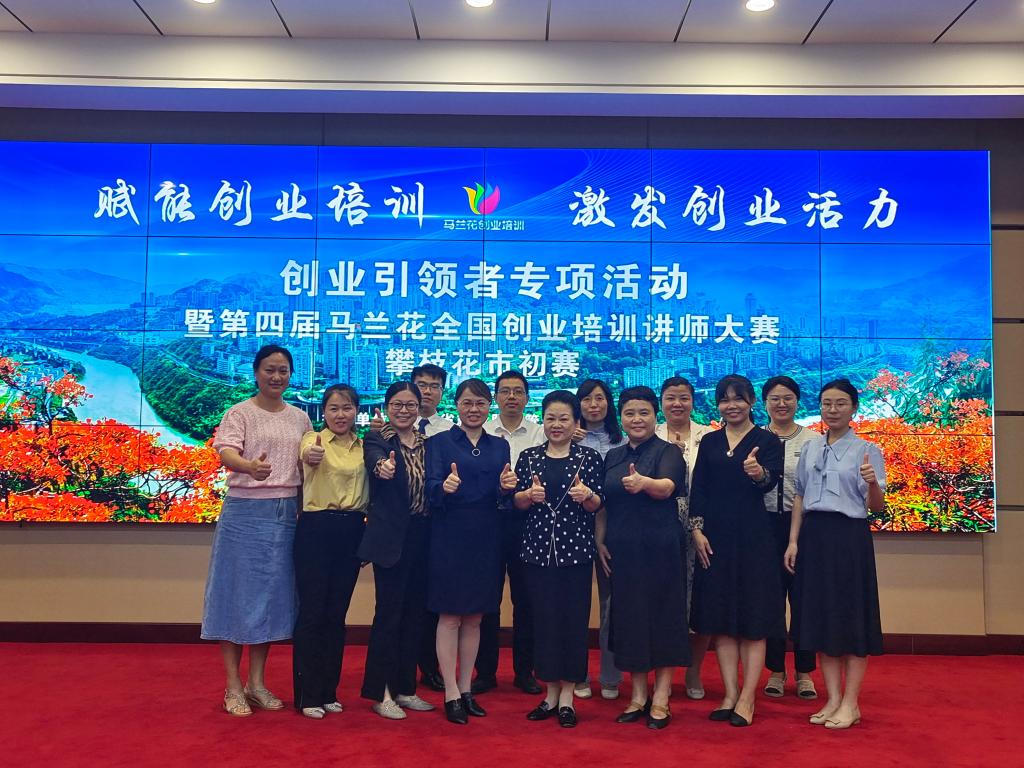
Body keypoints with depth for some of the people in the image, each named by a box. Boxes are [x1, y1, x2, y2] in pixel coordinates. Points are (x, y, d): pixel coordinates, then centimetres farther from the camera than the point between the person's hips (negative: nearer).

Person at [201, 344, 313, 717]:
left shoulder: (300, 419, 11)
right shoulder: (239, 413, -3)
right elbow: (226, 451, -20)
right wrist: (249, 466, -40)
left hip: (286, 514, 5)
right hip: (245, 512, -5)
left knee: (273, 595, 9)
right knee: (240, 591, 1)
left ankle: (257, 682, 22)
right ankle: (233, 686, 13)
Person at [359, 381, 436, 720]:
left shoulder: (429, 443, 10)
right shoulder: (376, 440, -4)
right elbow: (375, 462, -27)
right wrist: (383, 467, -48)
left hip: (423, 538, 5)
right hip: (391, 539, -5)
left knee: (415, 613, 12)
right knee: (389, 612, -1)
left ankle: (404, 687, 25)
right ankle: (381, 693, 12)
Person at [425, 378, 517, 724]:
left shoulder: (499, 446, 11)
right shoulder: (439, 442, 1)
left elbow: (503, 498, 7)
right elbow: (431, 489, -9)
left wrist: (506, 488, -15)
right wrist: (444, 487, -31)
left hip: (486, 539, 4)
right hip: (450, 537, -4)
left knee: (474, 617, 11)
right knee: (450, 615, 0)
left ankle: (466, 689, 22)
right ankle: (451, 694, 10)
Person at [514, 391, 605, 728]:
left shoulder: (589, 458, 2)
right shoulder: (529, 457, 7)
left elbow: (597, 505, 0)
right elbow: (516, 502, 4)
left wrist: (587, 495, -21)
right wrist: (529, 494, -17)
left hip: (576, 549, -1)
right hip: (538, 549, 2)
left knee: (574, 619, 1)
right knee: (544, 619, 6)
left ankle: (567, 695, 15)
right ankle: (551, 691, 21)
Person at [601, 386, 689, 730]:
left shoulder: (668, 452, -5)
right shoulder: (612, 457, 11)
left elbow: (667, 487, -25)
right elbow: (602, 505, 16)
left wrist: (644, 483, -46)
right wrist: (599, 541, 4)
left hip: (660, 549, -4)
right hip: (621, 550, 5)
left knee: (663, 616, 1)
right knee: (628, 618, 8)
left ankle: (661, 697, 13)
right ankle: (638, 695, 21)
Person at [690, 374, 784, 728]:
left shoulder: (767, 440, 0)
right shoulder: (709, 442, 10)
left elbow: (771, 482, -16)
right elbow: (698, 488, 7)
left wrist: (759, 473, -38)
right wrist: (697, 529, -4)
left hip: (752, 536, -3)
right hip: (715, 537, 4)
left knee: (753, 618, 2)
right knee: (720, 616, 7)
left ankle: (747, 698, 9)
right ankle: (730, 694, 16)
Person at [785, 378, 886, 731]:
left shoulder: (866, 449, -3)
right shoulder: (810, 449, 10)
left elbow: (876, 506, -6)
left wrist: (872, 483, -28)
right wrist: (793, 540, 6)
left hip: (850, 537, -4)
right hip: (814, 536, 5)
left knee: (852, 615, 2)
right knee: (820, 615, 8)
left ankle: (850, 703, 13)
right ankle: (833, 698, 19)